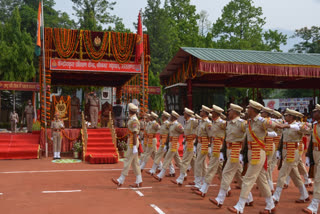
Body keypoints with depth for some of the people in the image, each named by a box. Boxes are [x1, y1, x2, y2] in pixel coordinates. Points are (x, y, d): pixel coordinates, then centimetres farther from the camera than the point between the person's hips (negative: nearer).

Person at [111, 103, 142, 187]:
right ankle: (139, 182, 13)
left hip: (133, 143, -10)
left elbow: (135, 134, -22)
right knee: (134, 162, 10)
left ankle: (121, 180, 1)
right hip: (131, 143, 10)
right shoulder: (131, 119, 14)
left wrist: (135, 147, -23)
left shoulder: (134, 121, -18)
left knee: (127, 161, -5)